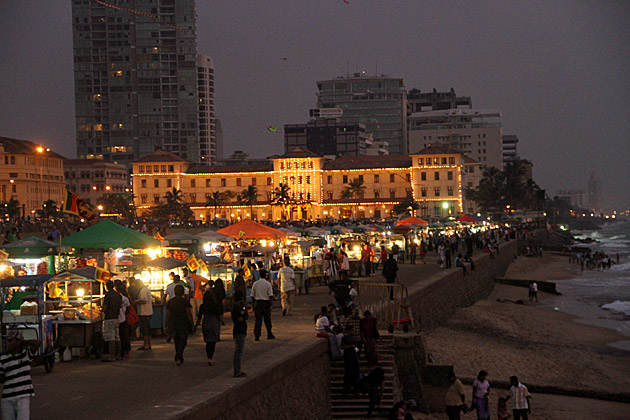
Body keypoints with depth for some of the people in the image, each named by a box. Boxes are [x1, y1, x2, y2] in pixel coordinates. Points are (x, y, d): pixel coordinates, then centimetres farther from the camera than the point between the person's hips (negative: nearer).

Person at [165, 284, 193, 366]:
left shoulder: (170, 301, 0)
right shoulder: (185, 301, -9)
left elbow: (168, 314, 1)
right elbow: (189, 313, -12)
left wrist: (166, 325, 7)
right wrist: (191, 324, -3)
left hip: (173, 324, 3)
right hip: (183, 324, -3)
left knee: (177, 341, 15)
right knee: (183, 341, 8)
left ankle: (180, 358, 22)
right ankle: (178, 356, -15)